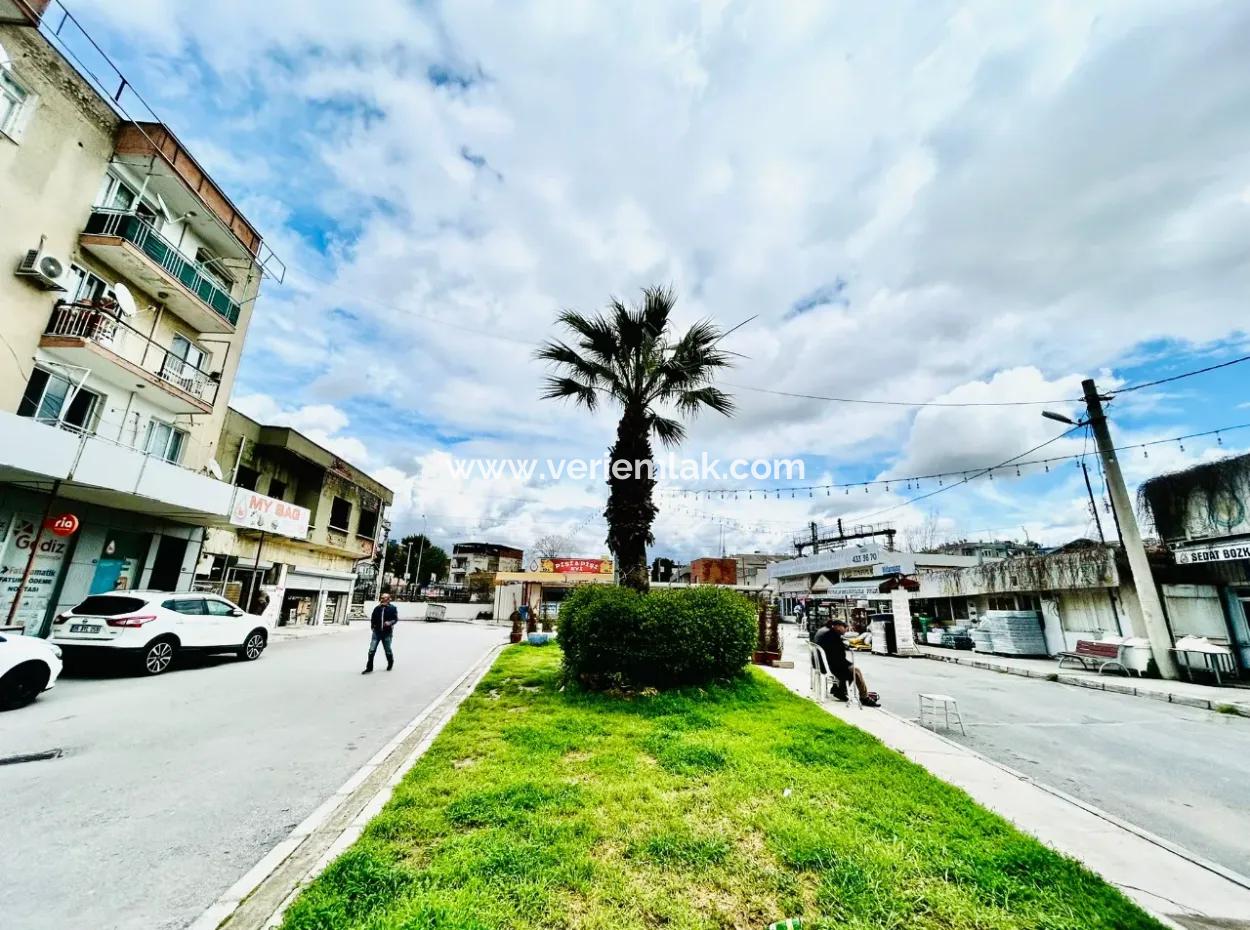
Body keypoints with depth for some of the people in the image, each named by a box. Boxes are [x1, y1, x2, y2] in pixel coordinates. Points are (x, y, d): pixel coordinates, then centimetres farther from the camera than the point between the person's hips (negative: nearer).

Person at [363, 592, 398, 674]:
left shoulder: (392, 608, -7)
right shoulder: (377, 608, 2)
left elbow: (396, 619, -7)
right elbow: (373, 618, 14)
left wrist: (390, 622, -25)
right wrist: (372, 625, 3)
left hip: (387, 633, -2)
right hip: (377, 632, 2)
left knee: (387, 650, 12)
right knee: (372, 650, -1)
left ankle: (390, 663, 36)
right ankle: (369, 667, 13)